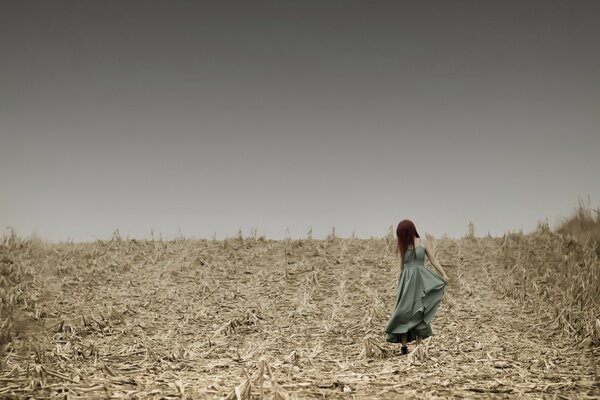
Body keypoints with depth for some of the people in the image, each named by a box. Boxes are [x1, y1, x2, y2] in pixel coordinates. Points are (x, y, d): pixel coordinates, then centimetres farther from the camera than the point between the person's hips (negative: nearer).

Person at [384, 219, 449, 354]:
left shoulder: (423, 243, 3)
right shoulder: (402, 246, 9)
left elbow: (433, 260, 0)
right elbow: (402, 266, 13)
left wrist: (443, 274, -12)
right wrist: (400, 285, 13)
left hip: (421, 280, -1)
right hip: (406, 282, 1)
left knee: (419, 312, -1)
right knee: (404, 311, -5)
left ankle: (419, 346, 3)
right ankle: (404, 345, -2)